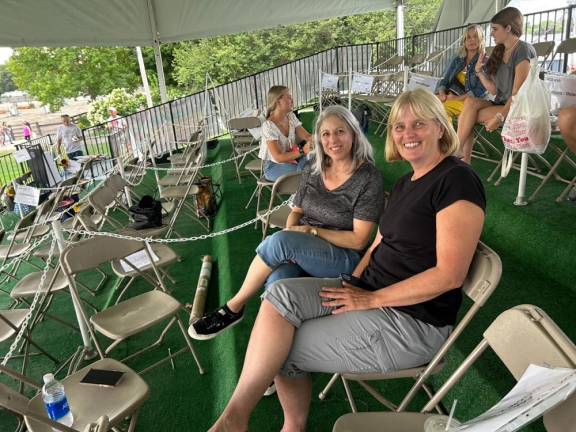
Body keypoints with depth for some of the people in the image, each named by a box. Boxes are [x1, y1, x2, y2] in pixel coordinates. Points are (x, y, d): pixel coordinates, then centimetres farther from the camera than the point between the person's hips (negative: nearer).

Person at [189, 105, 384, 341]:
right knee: (277, 279, -33)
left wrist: (313, 231, -15)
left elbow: (359, 240, -11)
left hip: (344, 258, -4)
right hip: (300, 252, 4)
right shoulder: (312, 169, 7)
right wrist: (290, 230, -9)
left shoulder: (368, 178, -10)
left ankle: (234, 306, -10)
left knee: (280, 241, -29)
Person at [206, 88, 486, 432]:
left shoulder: (457, 180, -14)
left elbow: (449, 275, -20)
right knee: (282, 294, -12)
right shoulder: (406, 183, 14)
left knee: (281, 350, -13)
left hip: (413, 321, -8)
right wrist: (351, 286, -2)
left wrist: (371, 299, -17)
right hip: (372, 295, 8)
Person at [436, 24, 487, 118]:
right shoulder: (457, 60, 20)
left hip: (468, 101, -5)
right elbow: (444, 80, 15)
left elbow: (480, 90, -8)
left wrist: (457, 98, -17)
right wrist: (442, 94, -8)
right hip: (449, 98, 5)